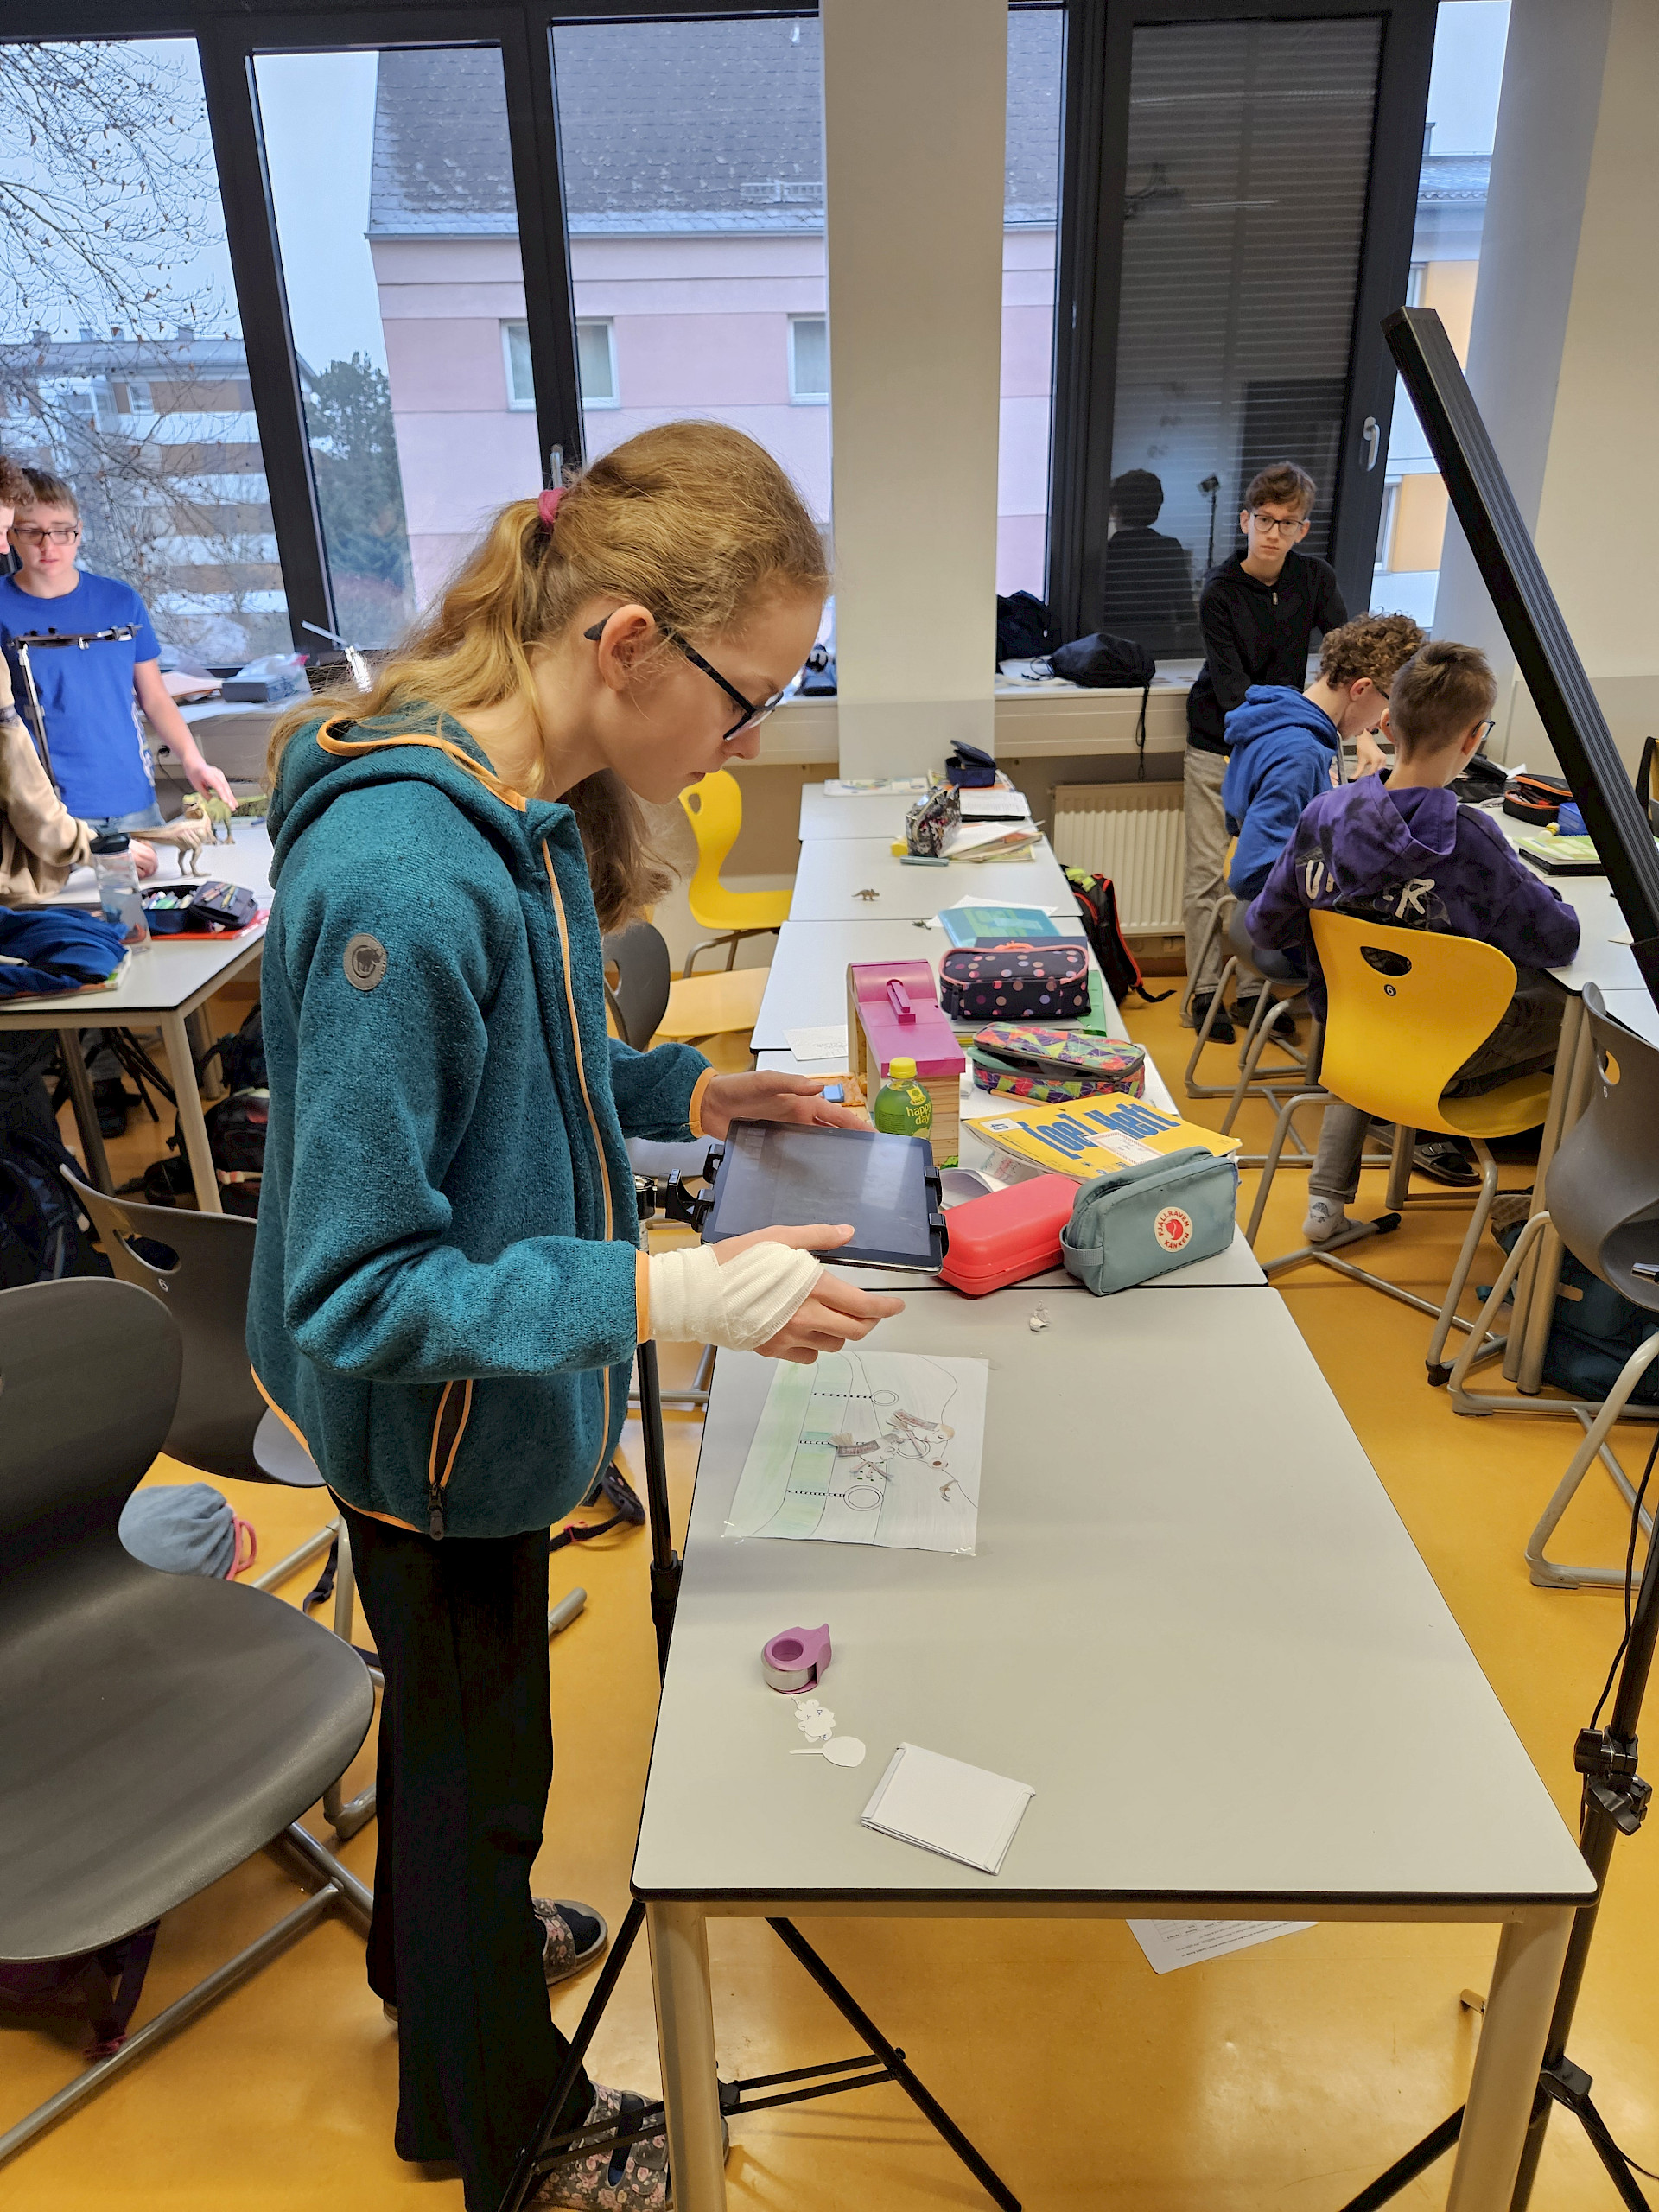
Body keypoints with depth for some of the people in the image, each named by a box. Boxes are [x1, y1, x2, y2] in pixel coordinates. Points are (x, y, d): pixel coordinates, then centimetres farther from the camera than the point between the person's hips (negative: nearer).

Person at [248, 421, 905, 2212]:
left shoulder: (524, 806, -6)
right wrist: (662, 1296, -37)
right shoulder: (401, 883, -35)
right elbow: (354, 1293, -30)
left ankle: (434, 1943, 63)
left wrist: (687, 1094, -2)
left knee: (453, 1706, 31)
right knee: (479, 1754, 17)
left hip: (477, 1397, 8)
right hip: (433, 1419, -8)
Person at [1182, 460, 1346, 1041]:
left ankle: (1262, 984, 17)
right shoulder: (1219, 591, -13)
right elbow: (1232, 685, -19)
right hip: (1221, 747, -3)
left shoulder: (1315, 579, -3)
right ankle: (1204, 991, 9)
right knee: (1210, 873, -1)